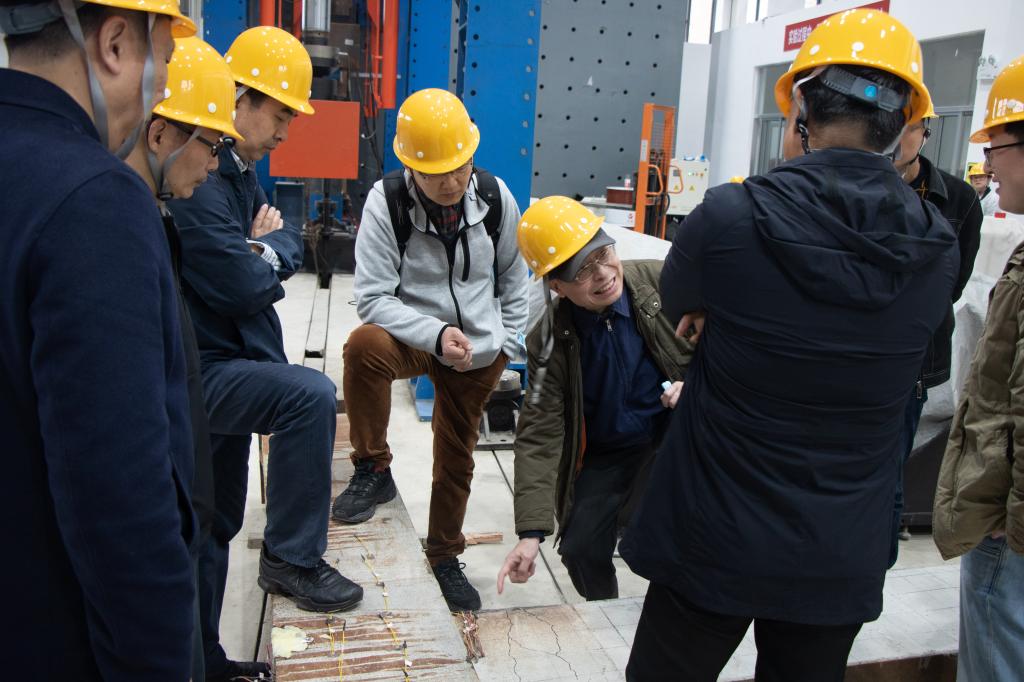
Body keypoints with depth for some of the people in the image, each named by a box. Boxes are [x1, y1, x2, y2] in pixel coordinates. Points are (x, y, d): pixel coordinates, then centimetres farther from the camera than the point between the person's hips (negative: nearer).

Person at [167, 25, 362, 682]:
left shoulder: (239, 171, 11)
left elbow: (290, 243, 11)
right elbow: (245, 287, -23)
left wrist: (265, 249, -10)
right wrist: (269, 252, -2)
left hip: (226, 367, 10)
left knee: (214, 526, 16)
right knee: (311, 395, -27)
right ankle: (293, 557, -10)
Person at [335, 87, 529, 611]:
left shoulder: (495, 197, -8)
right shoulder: (386, 201, -18)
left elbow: (513, 276, 7)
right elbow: (372, 297, -20)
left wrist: (509, 342, 3)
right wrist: (437, 333, -32)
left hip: (481, 349, 3)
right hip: (415, 336, -2)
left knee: (455, 455, 12)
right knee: (364, 346, -36)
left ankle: (444, 556, 36)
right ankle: (373, 470, -12)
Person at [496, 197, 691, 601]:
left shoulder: (662, 281, -17)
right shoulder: (549, 343, -15)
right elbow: (539, 435, -14)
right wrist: (531, 532, -20)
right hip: (604, 456, 2)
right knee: (580, 550, 4)